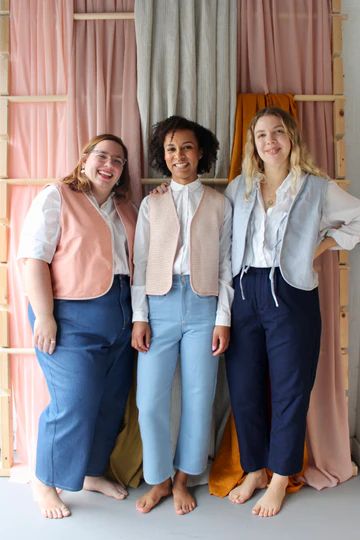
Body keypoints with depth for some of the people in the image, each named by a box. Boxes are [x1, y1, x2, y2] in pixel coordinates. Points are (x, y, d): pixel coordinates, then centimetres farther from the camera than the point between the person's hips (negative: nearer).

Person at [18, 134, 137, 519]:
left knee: (111, 401, 12)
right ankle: (44, 483, 22)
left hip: (120, 314, 7)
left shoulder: (126, 208, 16)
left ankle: (92, 472, 34)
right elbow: (33, 258, -12)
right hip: (72, 315, -6)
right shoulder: (56, 197, -4)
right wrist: (44, 316, -16)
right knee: (74, 404, -3)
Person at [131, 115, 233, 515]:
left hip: (203, 306, 0)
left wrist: (223, 319, -2)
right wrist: (139, 317, -1)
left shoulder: (219, 204, 8)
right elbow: (140, 263, 6)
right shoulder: (151, 204, 10)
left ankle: (182, 480, 26)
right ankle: (159, 480, 23)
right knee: (150, 400, -1)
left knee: (199, 398, 5)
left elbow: (226, 264, 4)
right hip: (160, 305, 1)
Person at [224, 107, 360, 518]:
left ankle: (280, 478, 26)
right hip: (244, 292, 3)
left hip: (290, 295, -3)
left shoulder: (317, 188, 1)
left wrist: (322, 245, 1)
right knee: (243, 388, 9)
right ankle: (254, 470, 30)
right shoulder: (238, 188, 10)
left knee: (289, 389, 6)